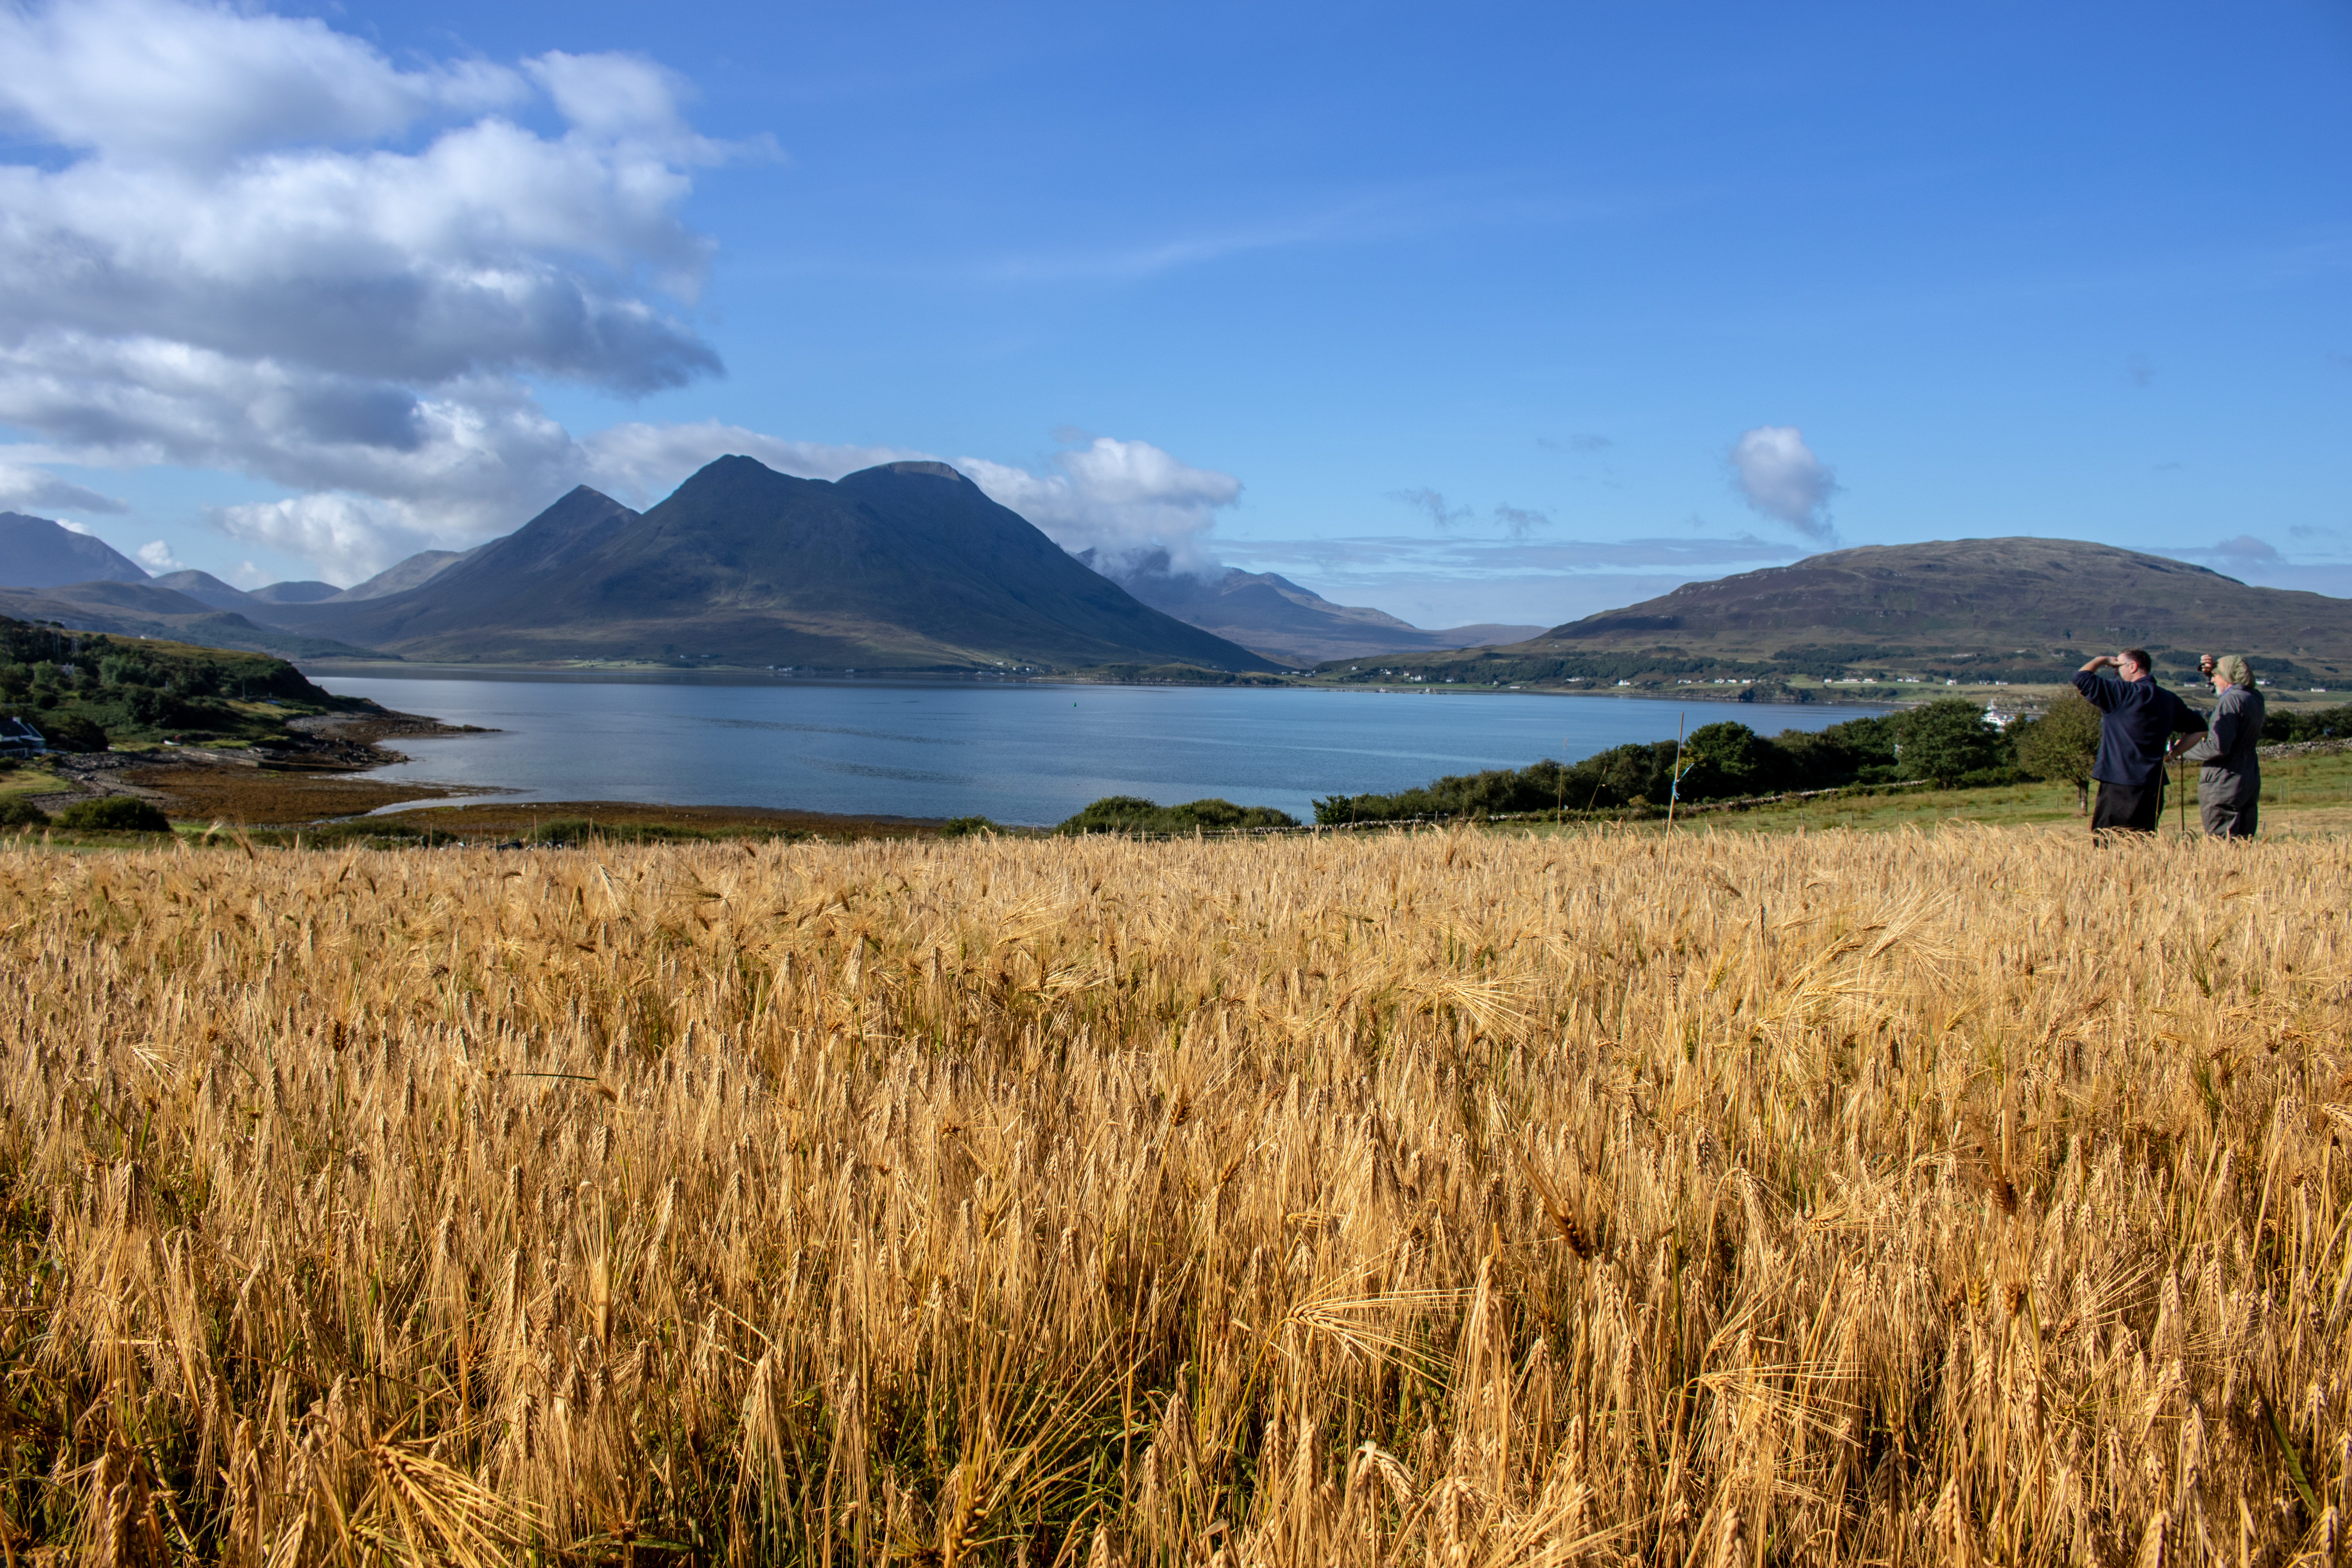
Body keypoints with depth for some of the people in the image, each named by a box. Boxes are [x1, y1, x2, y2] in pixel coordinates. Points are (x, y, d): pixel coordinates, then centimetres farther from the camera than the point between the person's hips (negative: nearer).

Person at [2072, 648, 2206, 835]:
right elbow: (2199, 729, 21)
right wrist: (2171, 754, 19)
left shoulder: (2125, 694, -12)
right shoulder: (2170, 700, 12)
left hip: (2121, 787, -8)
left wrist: (2102, 660, 6)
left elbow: (2081, 677, -12)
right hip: (2154, 788, 8)